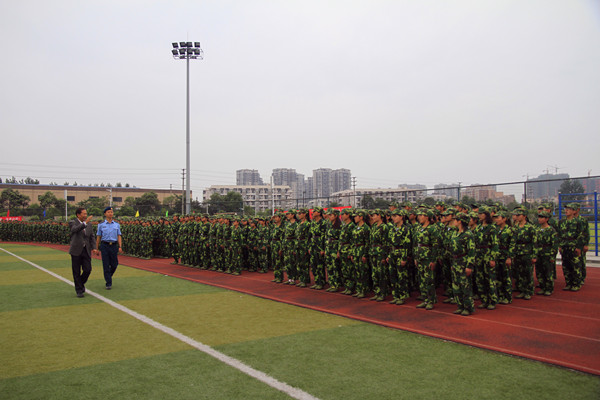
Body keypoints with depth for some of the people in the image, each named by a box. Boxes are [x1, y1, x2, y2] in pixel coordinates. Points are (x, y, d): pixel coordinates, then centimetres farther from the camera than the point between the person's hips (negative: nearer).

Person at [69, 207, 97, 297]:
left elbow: (91, 237, 12)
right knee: (77, 272, 3)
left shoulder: (89, 224, 11)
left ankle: (81, 283, 28)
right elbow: (75, 229, -27)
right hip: (76, 251, -4)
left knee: (88, 270, -1)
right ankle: (79, 290, 15)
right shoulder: (73, 223, -4)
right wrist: (85, 223, -36)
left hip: (86, 251, 4)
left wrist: (94, 248, -1)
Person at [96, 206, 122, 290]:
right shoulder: (101, 225, 5)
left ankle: (108, 276, 33)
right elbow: (98, 237, 8)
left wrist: (120, 247, -4)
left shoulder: (117, 224, 9)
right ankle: (108, 283, 2)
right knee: (106, 265, -3)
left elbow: (119, 236, 7)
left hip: (114, 246, 2)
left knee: (114, 265, 4)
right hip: (104, 246, -2)